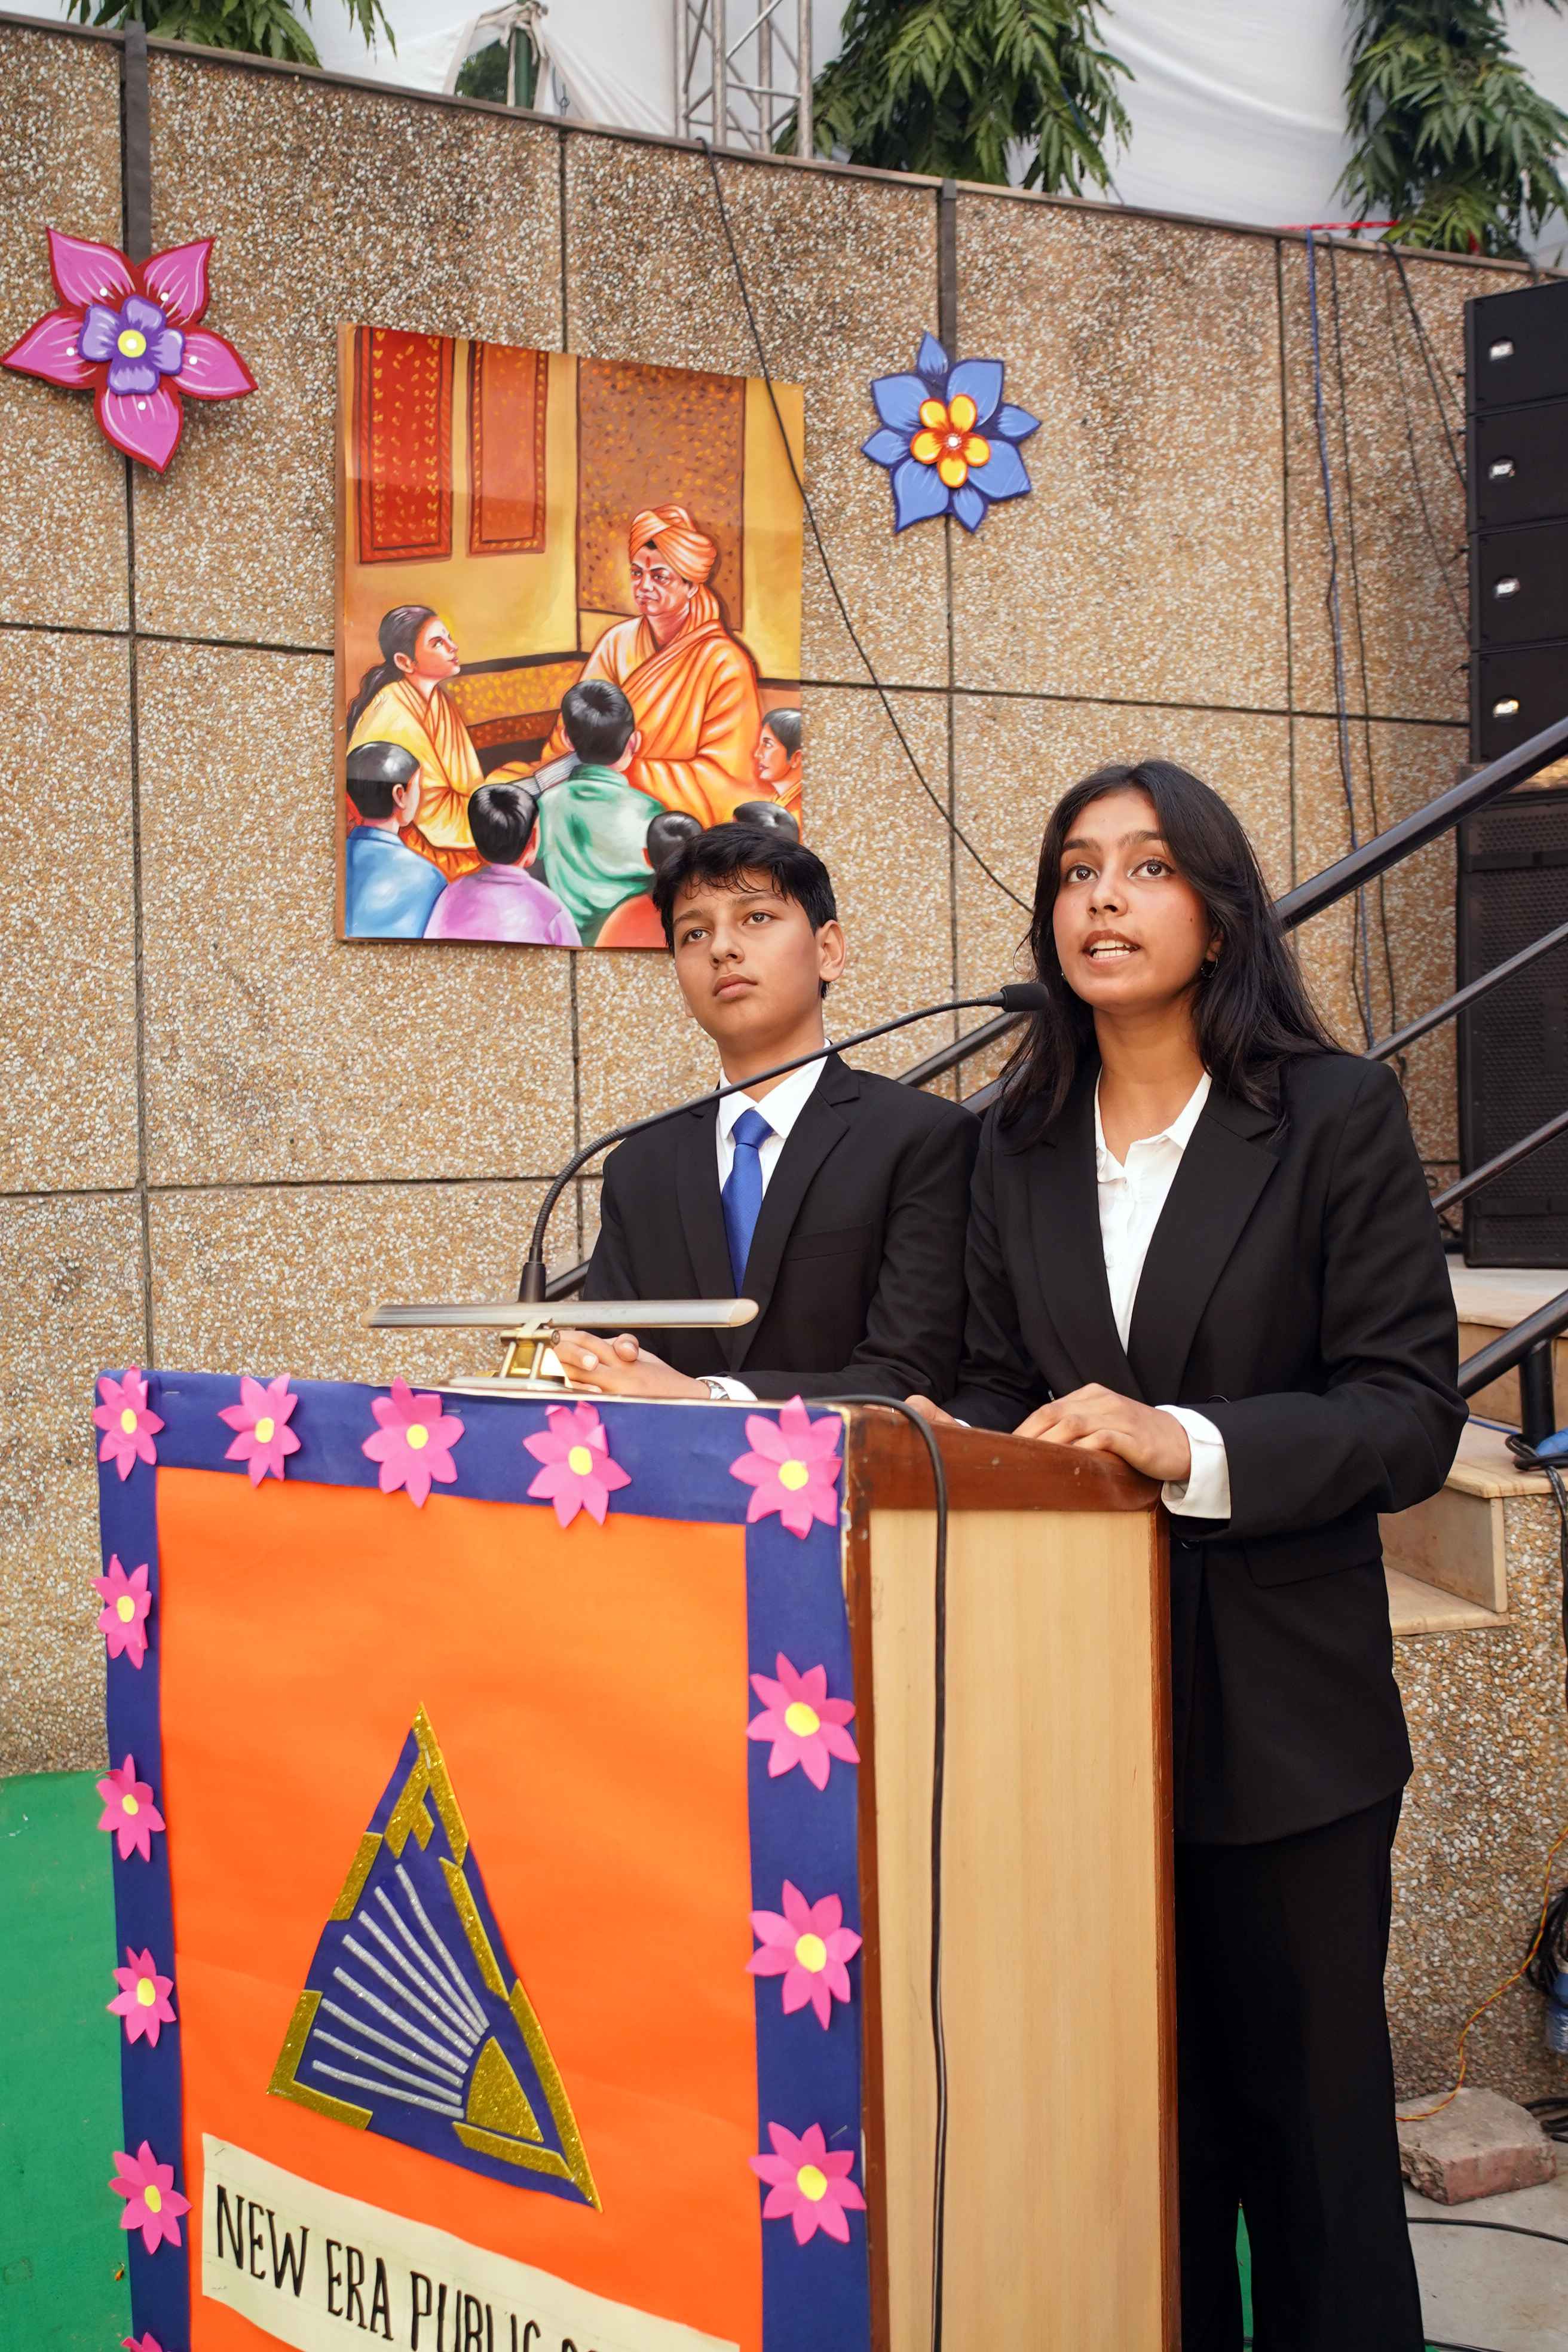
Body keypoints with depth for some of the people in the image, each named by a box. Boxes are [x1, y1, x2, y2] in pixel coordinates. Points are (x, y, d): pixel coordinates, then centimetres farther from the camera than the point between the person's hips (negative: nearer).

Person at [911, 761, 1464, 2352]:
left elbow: (1408, 1414, -10)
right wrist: (955, 1440, -8)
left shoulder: (1335, 1118, -4)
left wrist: (1189, 1443, -23)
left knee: (1310, 2126, 6)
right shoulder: (1017, 1146, 9)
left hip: (1281, 1713, -4)